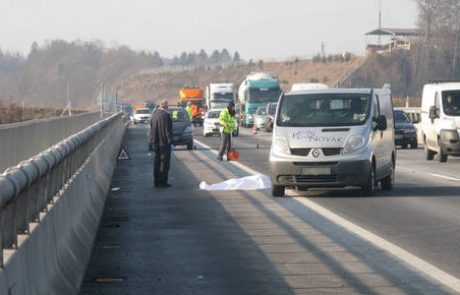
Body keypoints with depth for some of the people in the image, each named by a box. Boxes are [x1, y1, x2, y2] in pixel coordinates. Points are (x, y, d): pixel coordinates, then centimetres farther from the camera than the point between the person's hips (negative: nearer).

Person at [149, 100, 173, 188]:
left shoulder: (154, 114, 9)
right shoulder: (165, 116, -19)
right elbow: (168, 130, -19)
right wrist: (169, 139, -11)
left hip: (156, 142, 8)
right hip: (164, 142, -8)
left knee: (157, 161, 14)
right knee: (164, 162, -2)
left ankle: (156, 181, 17)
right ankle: (162, 182, -2)